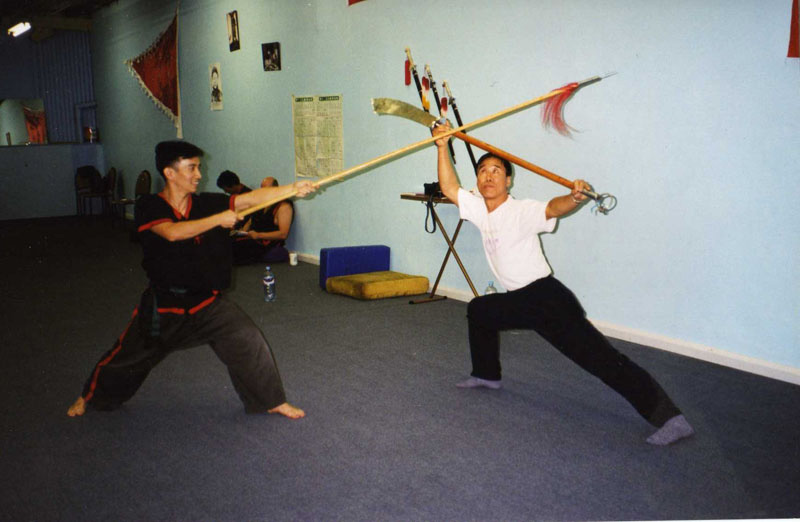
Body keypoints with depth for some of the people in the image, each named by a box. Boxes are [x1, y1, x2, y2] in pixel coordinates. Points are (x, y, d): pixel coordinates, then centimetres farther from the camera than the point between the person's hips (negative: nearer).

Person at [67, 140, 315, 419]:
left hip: (207, 301, 2)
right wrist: (219, 219, -31)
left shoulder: (206, 203, -6)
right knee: (127, 357, 14)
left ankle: (272, 401, 7)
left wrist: (294, 188, -27)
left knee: (247, 341, -11)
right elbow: (173, 232, -34)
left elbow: (253, 198, -16)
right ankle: (90, 396, 43)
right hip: (162, 304, -2)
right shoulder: (149, 207, -13)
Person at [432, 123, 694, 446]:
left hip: (546, 297, -9)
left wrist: (574, 198, -53)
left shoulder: (522, 211, -13)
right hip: (519, 302, 9)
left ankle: (669, 418, -24)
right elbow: (449, 188, 12)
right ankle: (487, 375, 42)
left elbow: (552, 208, -32)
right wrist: (442, 147, 6)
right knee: (478, 310, 25)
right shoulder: (479, 210, 10)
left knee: (600, 357, -19)